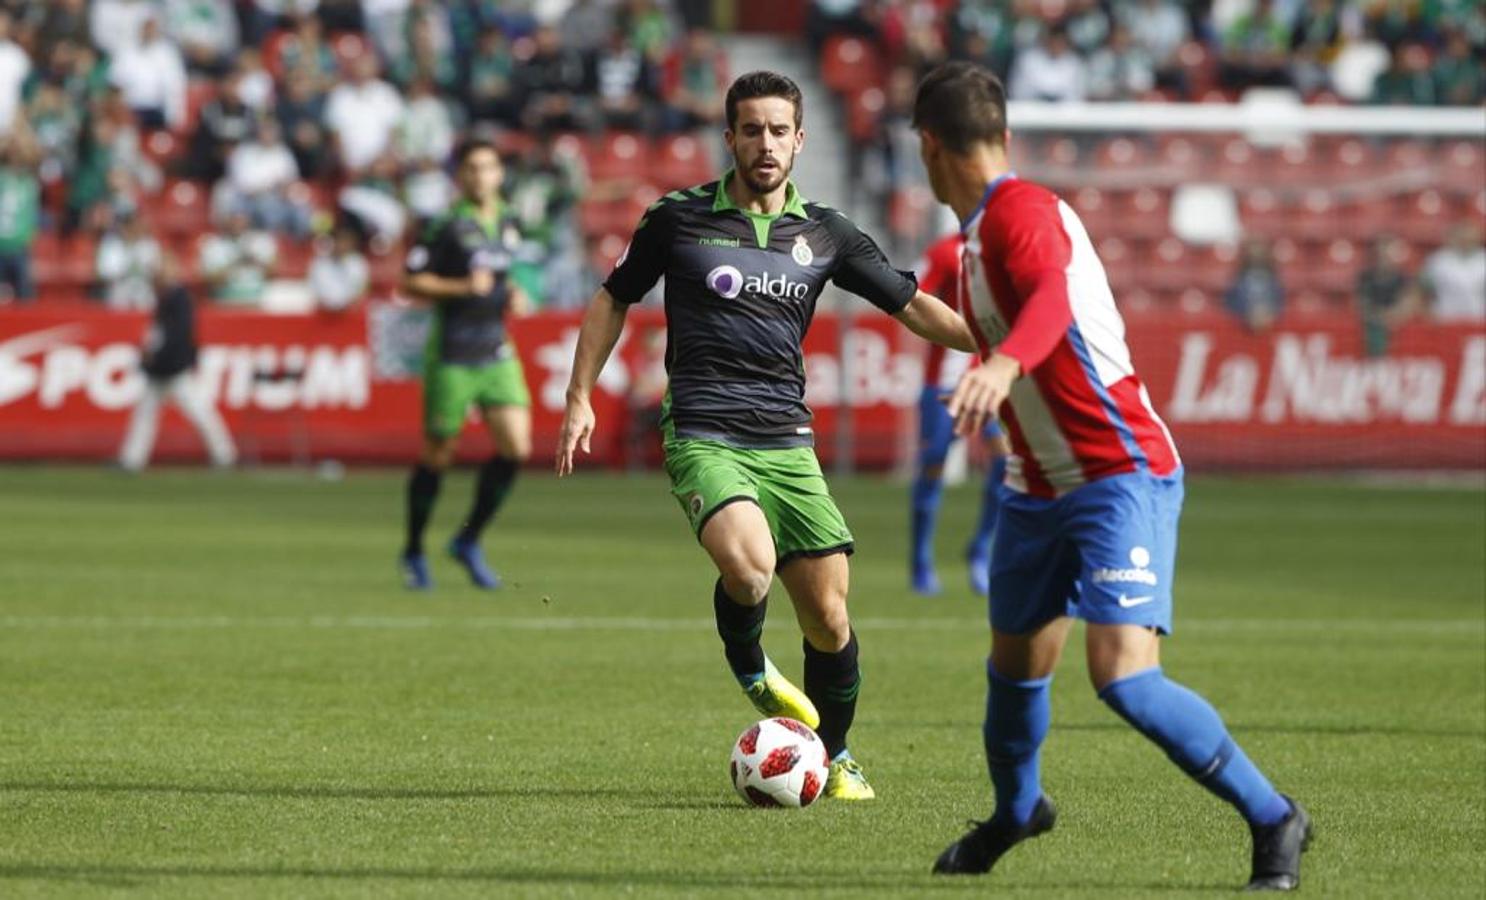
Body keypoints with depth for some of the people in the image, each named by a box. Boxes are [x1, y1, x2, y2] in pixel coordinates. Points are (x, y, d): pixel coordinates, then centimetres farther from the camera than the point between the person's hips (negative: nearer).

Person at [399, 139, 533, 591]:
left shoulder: (506, 225, 11)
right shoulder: (448, 226, -10)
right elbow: (409, 282, -11)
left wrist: (512, 295, 8)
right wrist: (461, 287, -21)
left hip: (497, 354, 6)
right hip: (452, 356, -6)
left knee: (517, 448, -8)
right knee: (437, 455, 3)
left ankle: (468, 542, 9)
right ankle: (413, 552, 21)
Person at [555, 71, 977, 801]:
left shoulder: (824, 234, 8)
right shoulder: (680, 218, 2)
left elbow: (914, 307, 11)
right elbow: (612, 302, 13)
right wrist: (580, 399, 6)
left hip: (787, 445, 3)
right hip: (702, 436, -3)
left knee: (828, 616, -1)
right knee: (749, 562, -31)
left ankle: (835, 758, 22)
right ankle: (747, 666, 1)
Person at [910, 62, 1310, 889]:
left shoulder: (1020, 211, -18)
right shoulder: (975, 234, 12)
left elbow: (1051, 300, -38)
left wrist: (1003, 365, -57)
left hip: (1123, 478, -9)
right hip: (1038, 488, 9)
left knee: (1125, 678, -21)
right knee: (1017, 665, 20)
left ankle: (1273, 820, -6)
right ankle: (1017, 810, 48)